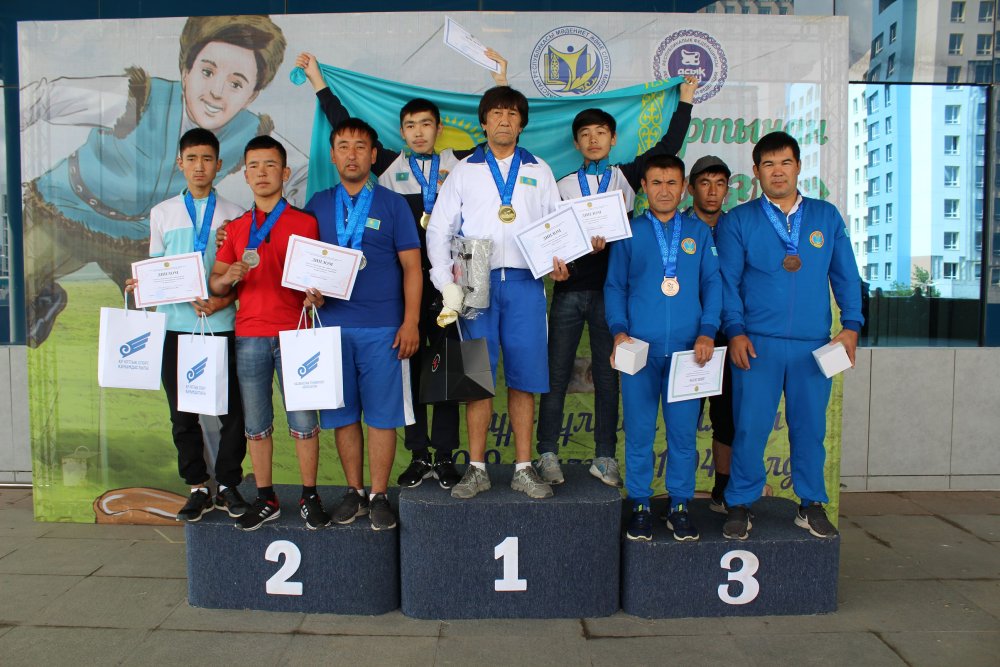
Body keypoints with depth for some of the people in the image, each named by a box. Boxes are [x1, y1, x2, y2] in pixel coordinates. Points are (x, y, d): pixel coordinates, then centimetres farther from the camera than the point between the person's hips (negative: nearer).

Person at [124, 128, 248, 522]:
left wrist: (224, 300, -14)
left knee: (231, 411, -1)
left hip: (222, 325, -2)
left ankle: (228, 485, 15)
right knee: (182, 413, 8)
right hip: (176, 325, 3)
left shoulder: (233, 215, 5)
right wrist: (143, 284, -7)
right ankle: (197, 488, 20)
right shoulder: (162, 213, 12)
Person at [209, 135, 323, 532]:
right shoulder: (236, 228, 15)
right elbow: (215, 285, 14)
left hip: (294, 334, -3)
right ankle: (265, 500, 20)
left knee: (303, 421, -1)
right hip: (249, 336, 3)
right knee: (255, 424, 7)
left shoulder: (305, 223, 5)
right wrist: (229, 278, -8)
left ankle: (310, 497, 12)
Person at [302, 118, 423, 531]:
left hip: (383, 327, -2)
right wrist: (309, 291, -6)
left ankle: (378, 496, 12)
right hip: (333, 323, 3)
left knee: (382, 414, 0)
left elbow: (411, 268, 2)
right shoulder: (317, 205, 12)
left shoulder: (392, 204, 5)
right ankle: (354, 491, 20)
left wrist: (411, 322, -6)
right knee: (343, 414, 7)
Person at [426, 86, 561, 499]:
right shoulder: (464, 171, 12)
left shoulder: (539, 171, 16)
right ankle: (477, 469, 10)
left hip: (525, 284, 1)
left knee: (524, 377, 1)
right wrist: (446, 283, -3)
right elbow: (439, 230, 8)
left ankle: (524, 469, 10)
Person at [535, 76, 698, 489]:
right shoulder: (564, 186, 12)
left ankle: (605, 457, 13)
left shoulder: (626, 177, 13)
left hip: (609, 289, 0)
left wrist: (685, 101, 17)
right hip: (569, 289, 0)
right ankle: (547, 455, 9)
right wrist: (556, 262, -12)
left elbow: (668, 147, 12)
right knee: (556, 375, 0)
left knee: (607, 377, 5)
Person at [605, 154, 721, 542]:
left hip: (688, 349, 1)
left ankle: (680, 506, 17)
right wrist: (618, 331, -7)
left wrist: (708, 331, -5)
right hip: (639, 347, -1)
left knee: (683, 430, 4)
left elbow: (712, 283, 9)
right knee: (639, 431, 3)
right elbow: (614, 287, 7)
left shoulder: (698, 233, 12)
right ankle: (639, 506, 15)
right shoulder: (628, 233, 9)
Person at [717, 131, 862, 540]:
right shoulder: (737, 221, 5)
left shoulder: (827, 217, 11)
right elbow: (727, 282, 0)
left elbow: (846, 276, 11)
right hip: (757, 344, -2)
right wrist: (735, 331, -9)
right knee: (750, 427, -2)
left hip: (814, 345, 2)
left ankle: (811, 504, 24)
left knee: (810, 425, 9)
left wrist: (851, 325, 2)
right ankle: (740, 505, 12)